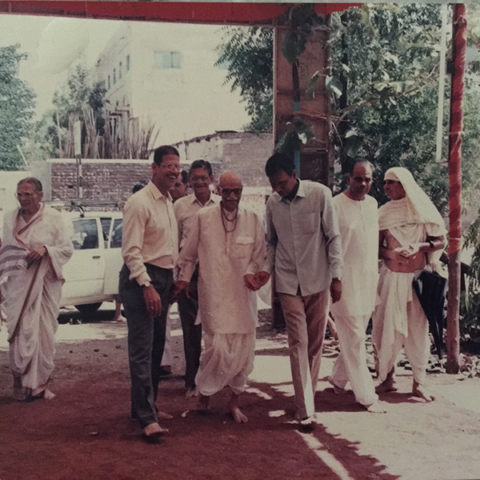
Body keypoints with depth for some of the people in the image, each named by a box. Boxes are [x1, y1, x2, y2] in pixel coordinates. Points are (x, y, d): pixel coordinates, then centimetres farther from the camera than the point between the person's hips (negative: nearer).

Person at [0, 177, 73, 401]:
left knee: (44, 332, 2)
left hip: (45, 284, -1)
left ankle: (41, 383, 14)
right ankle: (23, 383, 5)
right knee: (21, 332, -5)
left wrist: (46, 249, -18)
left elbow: (68, 249, -2)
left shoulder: (54, 217, -2)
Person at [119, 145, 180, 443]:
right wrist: (147, 286, -23)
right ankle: (147, 418, -8)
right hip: (141, 279, -9)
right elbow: (131, 250, -18)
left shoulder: (169, 202, 13)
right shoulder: (140, 202, -13)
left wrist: (175, 280, 15)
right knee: (142, 349, -9)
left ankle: (146, 405, 27)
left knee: (156, 348, 15)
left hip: (164, 278, 9)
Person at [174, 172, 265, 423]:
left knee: (244, 350, 4)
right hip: (213, 294, -3)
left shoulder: (252, 219, 4)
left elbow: (259, 255, 9)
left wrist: (251, 273, -8)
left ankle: (234, 400, 23)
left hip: (243, 294, 3)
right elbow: (189, 253, 10)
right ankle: (204, 390, 18)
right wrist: (184, 278, 11)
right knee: (218, 348, -10)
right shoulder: (203, 217, 0)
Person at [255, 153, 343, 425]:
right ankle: (306, 410, -3)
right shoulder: (273, 203, 2)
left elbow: (333, 237, -5)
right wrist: (268, 270, -1)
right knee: (298, 343, -4)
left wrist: (336, 276, -7)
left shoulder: (320, 194, -9)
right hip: (289, 283, 1)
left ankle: (308, 398, 22)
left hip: (318, 280, -1)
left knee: (316, 343, 7)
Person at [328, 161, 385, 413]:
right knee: (354, 338, -2)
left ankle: (339, 378, 31)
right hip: (346, 278, -7)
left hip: (369, 278, 7)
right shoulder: (336, 205, -10)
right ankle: (366, 395, 4)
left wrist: (377, 267, 14)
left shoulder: (372, 203, 10)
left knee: (356, 334, 14)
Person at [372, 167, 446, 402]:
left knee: (418, 328, 2)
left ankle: (419, 382, 10)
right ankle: (388, 377, 15)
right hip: (391, 276, 1)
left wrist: (420, 246, -17)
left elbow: (440, 241, 1)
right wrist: (389, 253, -14)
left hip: (418, 276, -1)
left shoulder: (423, 211, 0)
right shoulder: (384, 212, 5)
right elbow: (375, 246, 6)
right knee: (387, 327, 1)